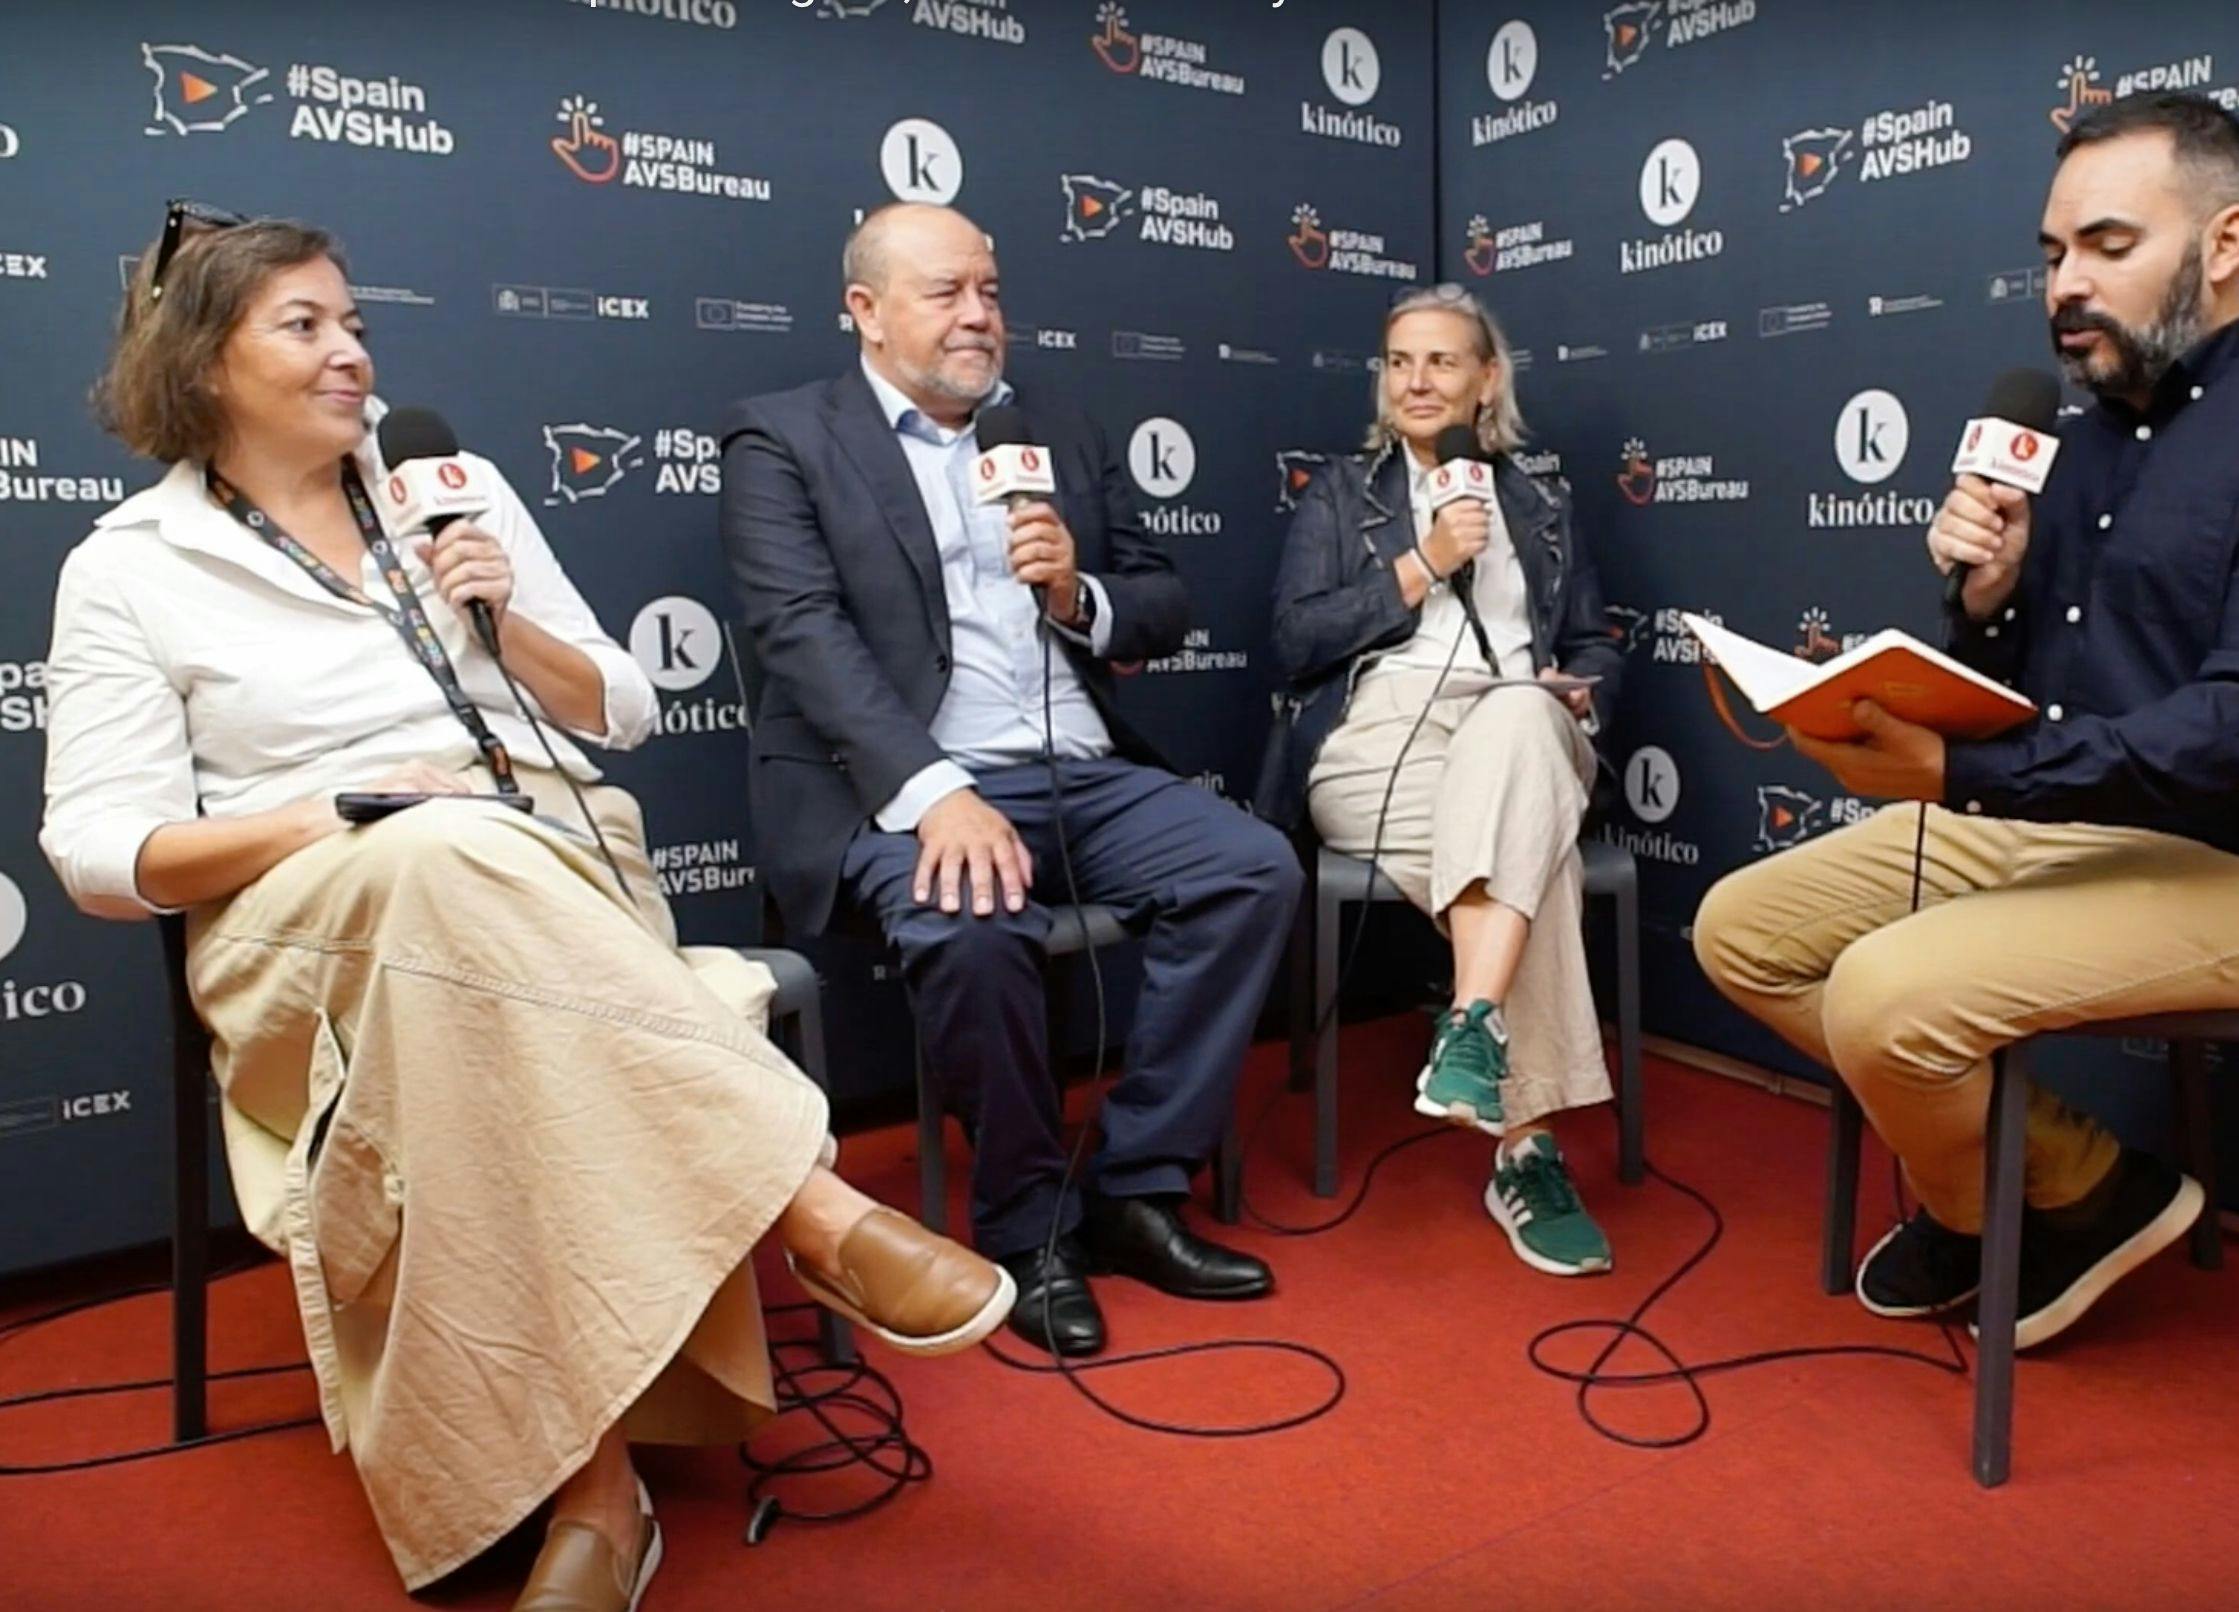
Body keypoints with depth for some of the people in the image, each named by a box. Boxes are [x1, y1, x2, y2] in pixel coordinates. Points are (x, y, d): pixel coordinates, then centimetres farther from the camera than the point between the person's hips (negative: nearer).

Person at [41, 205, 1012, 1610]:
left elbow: (625, 714, 17)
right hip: (314, 917, -2)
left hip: (557, 870, 3)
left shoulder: (455, 483, 16)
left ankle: (593, 1483, -33)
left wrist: (505, 625, -3)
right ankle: (816, 1210, -41)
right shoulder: (127, 568, 7)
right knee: (455, 860, -38)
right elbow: (99, 850, 0)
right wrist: (339, 816, -16)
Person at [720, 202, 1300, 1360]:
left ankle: (1136, 1190, -3)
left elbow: (1164, 610, 18)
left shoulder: (1063, 434, 20)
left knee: (1255, 869, -17)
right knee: (971, 929, -34)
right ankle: (1026, 1228, -7)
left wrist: (1078, 594, -6)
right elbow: (806, 635, -11)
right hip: (907, 784, -5)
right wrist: (937, 791, -25)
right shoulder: (784, 439, 5)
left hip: (1087, 772, 5)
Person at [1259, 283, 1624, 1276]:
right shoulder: (1339, 494, 18)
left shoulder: (1542, 508, 26)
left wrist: (1580, 696, -1)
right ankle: (1527, 1148, -34)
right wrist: (1422, 568, -4)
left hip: (1518, 727, 2)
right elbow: (1296, 644, 3)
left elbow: (1595, 649, 24)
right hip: (1379, 733, -2)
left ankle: (1472, 1035, -48)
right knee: (1531, 853, -35)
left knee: (1518, 716, -39)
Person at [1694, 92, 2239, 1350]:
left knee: (1887, 995, -29)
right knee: (1741, 926, 1)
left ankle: (1985, 1212, 8)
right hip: (2031, 819, 9)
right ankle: (2072, 1175, 5)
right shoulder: (2091, 434, 13)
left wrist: (1955, 776, -30)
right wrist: (1987, 595, -8)